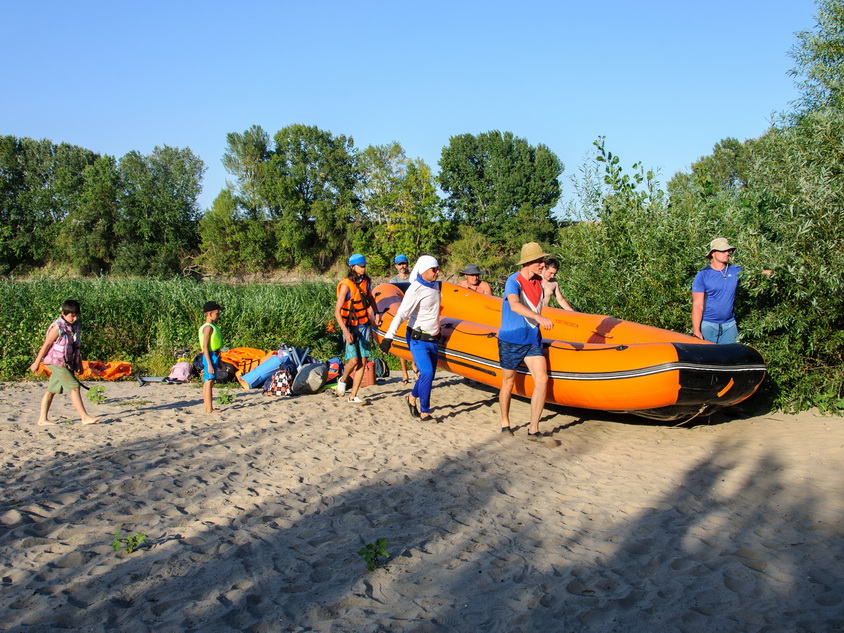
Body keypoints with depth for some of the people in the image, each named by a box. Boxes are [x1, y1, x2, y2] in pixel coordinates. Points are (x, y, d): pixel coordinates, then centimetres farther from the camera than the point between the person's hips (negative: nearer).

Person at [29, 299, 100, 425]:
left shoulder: (76, 325, 8)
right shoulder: (58, 327, -15)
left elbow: (77, 345, 18)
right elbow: (46, 345, -10)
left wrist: (79, 363, 21)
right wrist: (36, 363, -5)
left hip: (68, 363, 7)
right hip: (56, 362, -7)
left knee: (51, 390, 11)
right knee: (74, 387, -12)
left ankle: (42, 419, 17)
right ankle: (85, 417, -12)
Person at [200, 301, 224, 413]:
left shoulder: (213, 326, 16)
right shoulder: (208, 327, -14)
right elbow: (205, 347, -19)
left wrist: (218, 360, 25)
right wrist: (209, 364, -22)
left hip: (214, 356, 10)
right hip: (210, 356, -10)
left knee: (207, 382, 12)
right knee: (209, 382, -8)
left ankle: (208, 408, 17)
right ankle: (209, 409, -8)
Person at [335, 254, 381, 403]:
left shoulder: (366, 281, 2)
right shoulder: (346, 285, -15)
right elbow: (337, 312, -18)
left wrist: (376, 313, 9)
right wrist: (346, 332, -26)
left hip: (363, 325, 5)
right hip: (350, 326, -5)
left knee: (363, 361, 1)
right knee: (354, 360, -14)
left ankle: (353, 396, 9)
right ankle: (343, 380, 19)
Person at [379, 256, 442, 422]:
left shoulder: (434, 286, 8)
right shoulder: (416, 290, -18)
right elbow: (401, 314, -26)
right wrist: (389, 337, -32)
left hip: (432, 339, 8)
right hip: (418, 339, -8)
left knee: (429, 374, 13)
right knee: (427, 373, -17)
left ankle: (413, 397, 39)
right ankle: (424, 412, -5)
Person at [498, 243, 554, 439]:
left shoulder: (539, 281, 5)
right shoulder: (513, 281, -17)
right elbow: (514, 305, -37)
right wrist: (539, 317, -51)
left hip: (533, 340, 5)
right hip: (511, 340, -5)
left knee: (542, 379, -11)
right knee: (508, 382, 9)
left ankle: (533, 429, -5)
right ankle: (505, 422, 30)